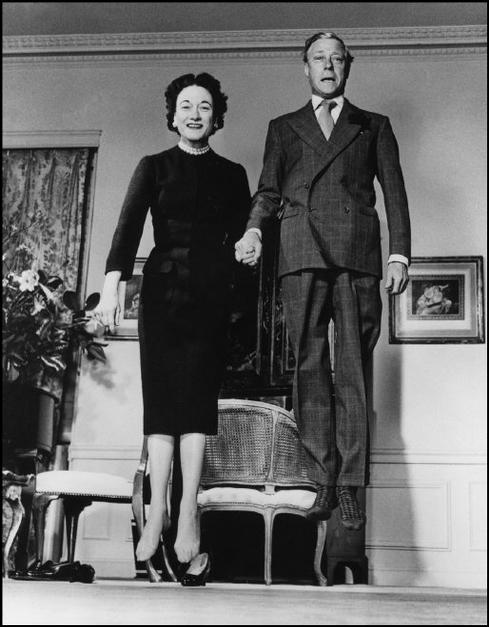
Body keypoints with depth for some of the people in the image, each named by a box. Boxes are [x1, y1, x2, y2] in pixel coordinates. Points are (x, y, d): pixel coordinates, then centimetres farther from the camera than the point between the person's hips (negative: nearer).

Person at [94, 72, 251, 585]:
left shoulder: (232, 175, 16)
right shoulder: (153, 168, 11)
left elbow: (243, 236, 14)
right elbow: (128, 226, -3)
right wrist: (112, 285, -16)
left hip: (212, 292, 0)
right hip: (164, 287, 0)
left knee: (197, 393, -9)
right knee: (162, 393, -6)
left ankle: (187, 511, -13)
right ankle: (158, 509, -4)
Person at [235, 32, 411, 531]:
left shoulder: (374, 127, 22)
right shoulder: (283, 128, 24)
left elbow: (394, 192, 13)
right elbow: (269, 190, 14)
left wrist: (399, 253, 0)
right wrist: (254, 229, -7)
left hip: (358, 252, -1)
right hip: (302, 252, 1)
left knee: (353, 369, -6)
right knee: (310, 367, -5)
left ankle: (350, 484, -5)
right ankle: (324, 480, -2)